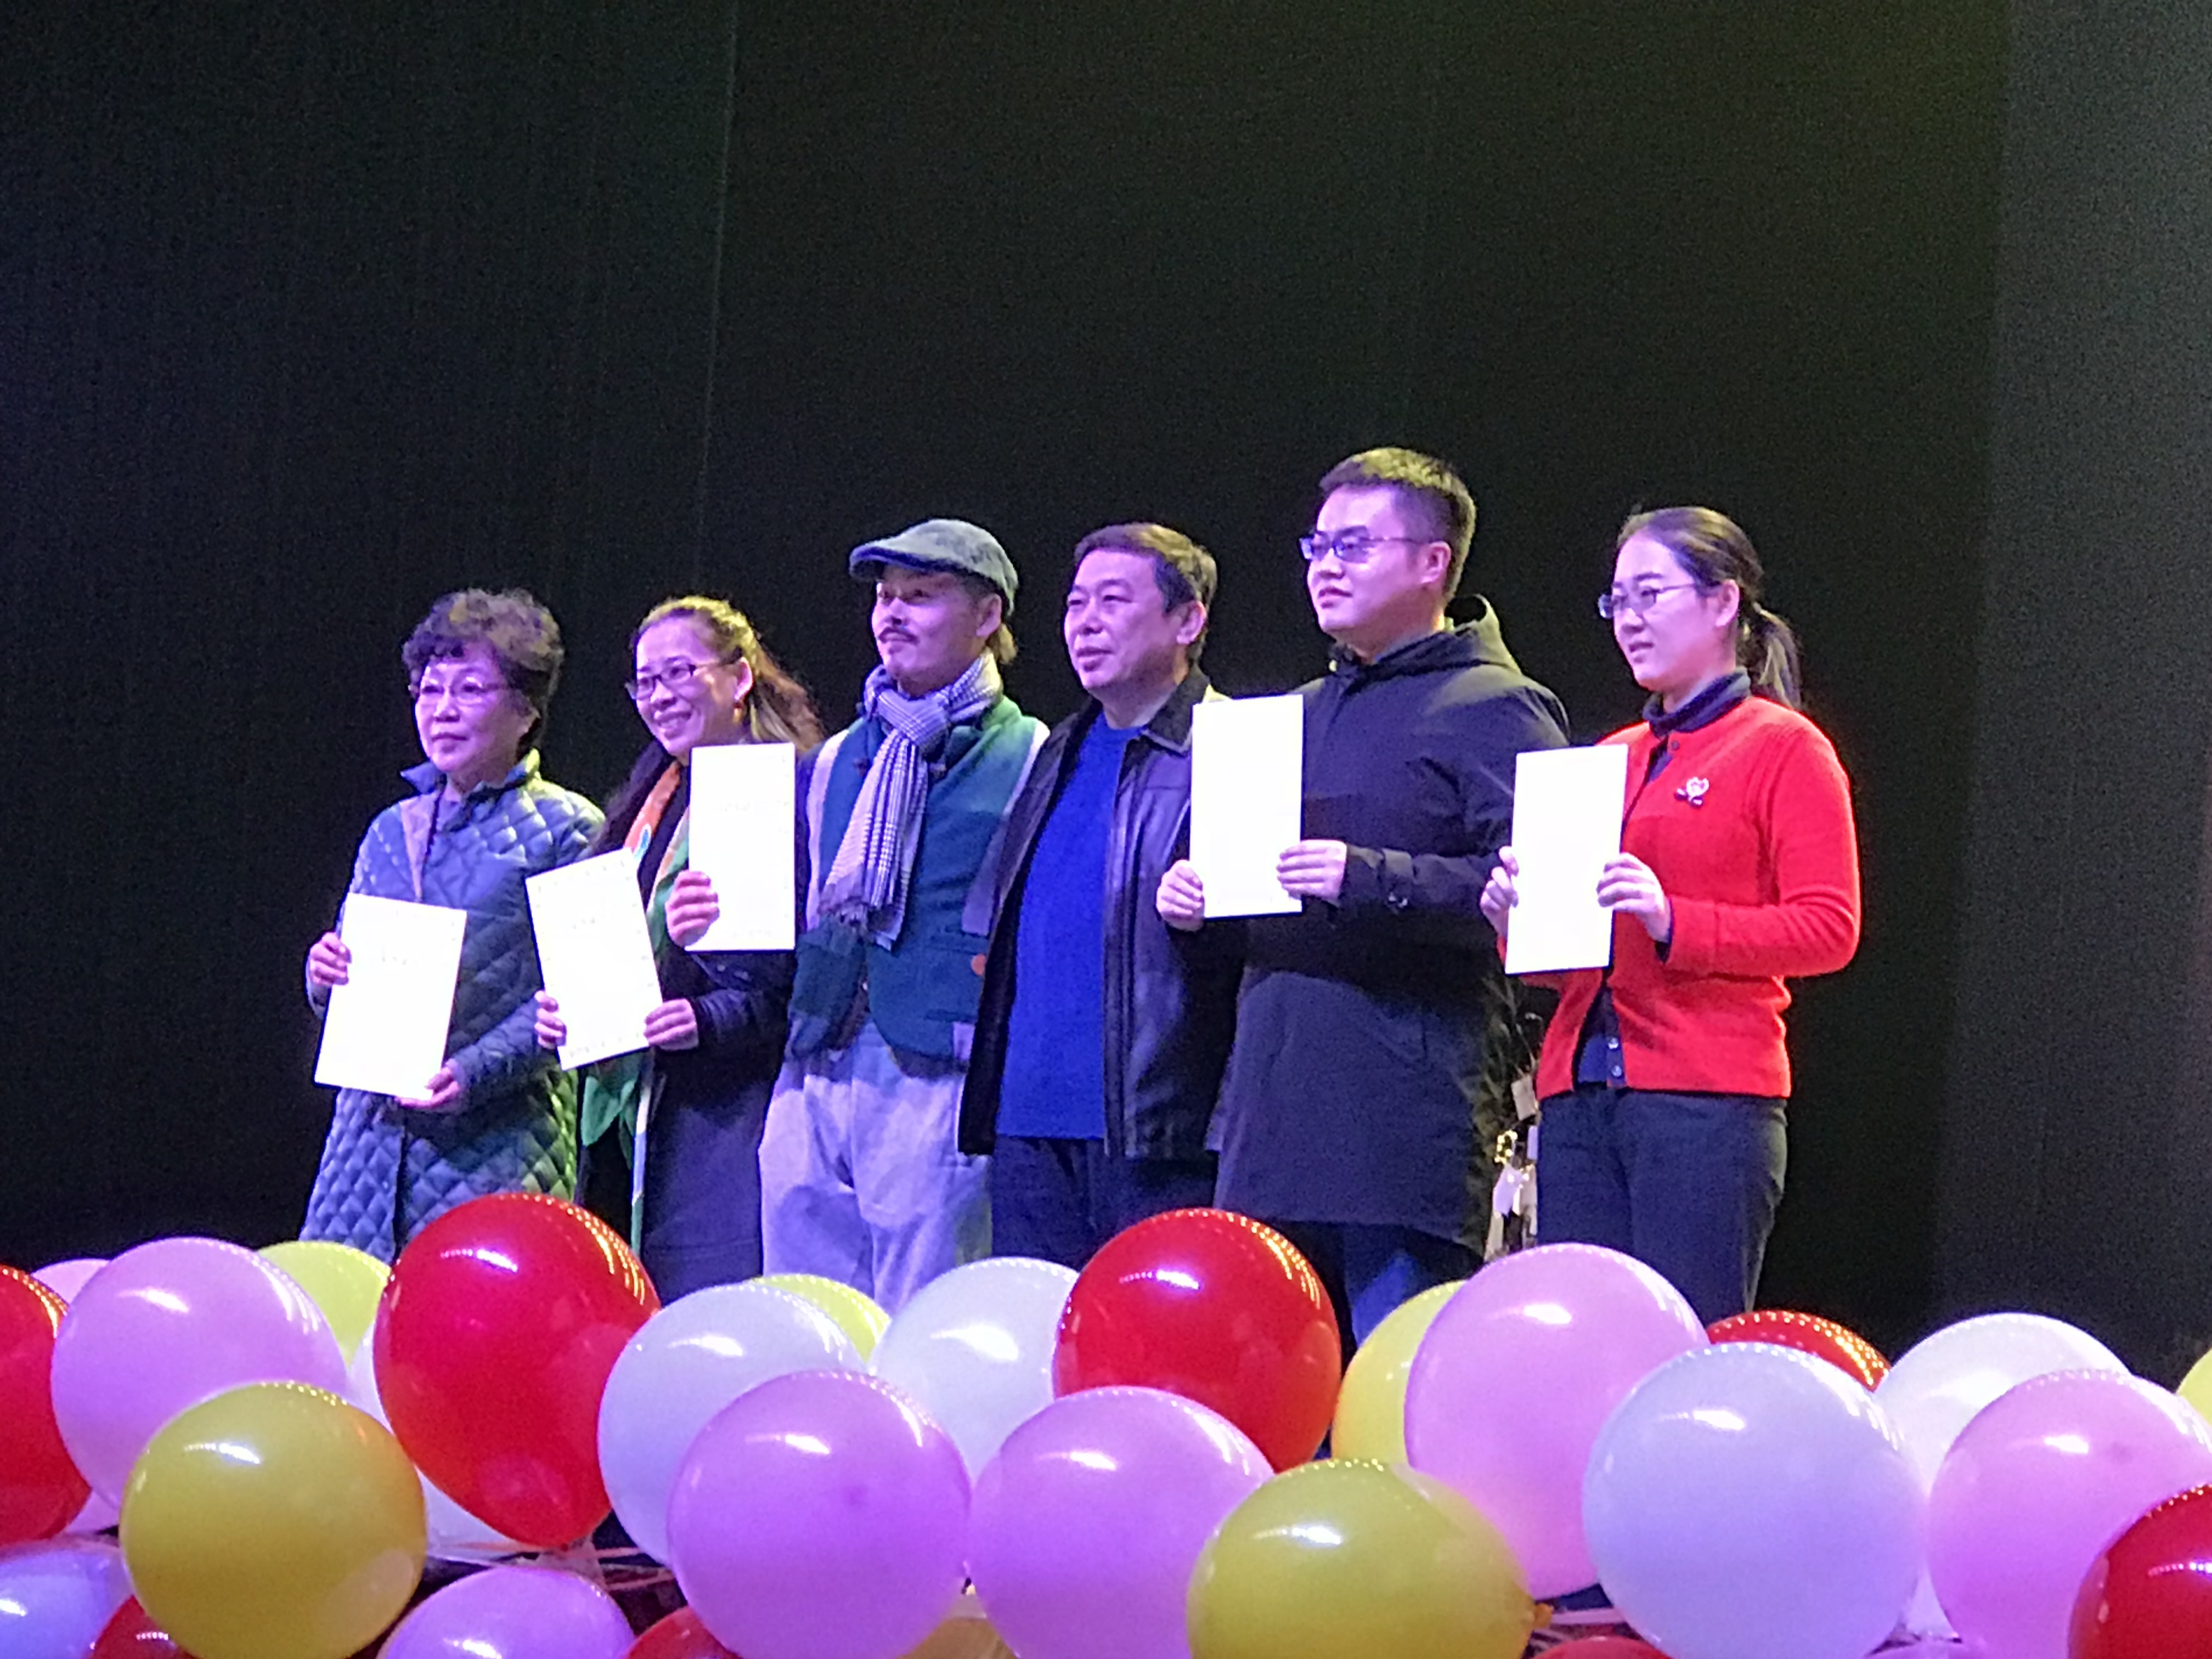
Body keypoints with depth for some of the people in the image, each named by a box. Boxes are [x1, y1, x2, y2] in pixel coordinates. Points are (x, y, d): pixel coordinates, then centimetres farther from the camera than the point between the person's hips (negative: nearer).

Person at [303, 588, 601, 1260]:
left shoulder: (565, 828, 2)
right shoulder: (392, 830, 18)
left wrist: (475, 1071, -18)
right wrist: (326, 974, -2)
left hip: (497, 1139, -5)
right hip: (375, 1127, 5)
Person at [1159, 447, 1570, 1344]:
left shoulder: (1493, 708, -3)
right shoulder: (1300, 714, 24)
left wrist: (1371, 880, -22)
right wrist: (1193, 893, 13)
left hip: (1404, 1129, -8)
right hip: (1270, 1120, 8)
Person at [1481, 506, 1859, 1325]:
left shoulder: (1783, 748, 2)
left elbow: (1828, 930, -7)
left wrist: (1673, 921, -18)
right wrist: (1516, 916, 2)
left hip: (1706, 1101, -6)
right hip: (1579, 1095, 6)